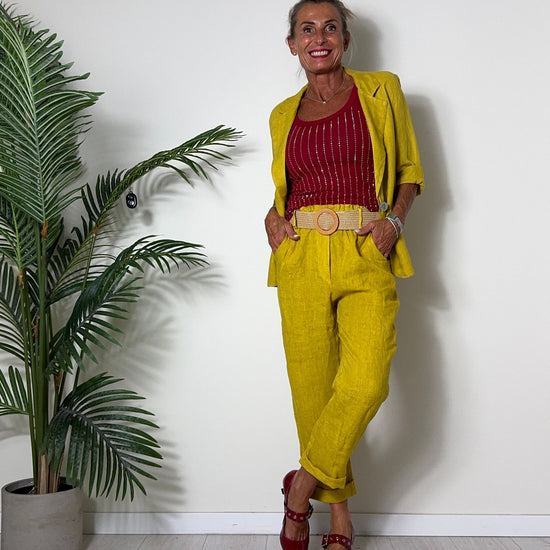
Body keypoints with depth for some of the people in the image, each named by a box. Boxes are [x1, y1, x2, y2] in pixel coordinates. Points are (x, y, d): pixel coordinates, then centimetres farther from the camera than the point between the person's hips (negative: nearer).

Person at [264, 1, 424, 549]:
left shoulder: (382, 91, 10)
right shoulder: (283, 115, 16)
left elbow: (409, 170, 12)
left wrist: (393, 219, -5)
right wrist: (273, 215, 6)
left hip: (366, 257, -2)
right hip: (301, 257, 2)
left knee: (366, 381, -19)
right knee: (311, 384, 2)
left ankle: (303, 484, 4)